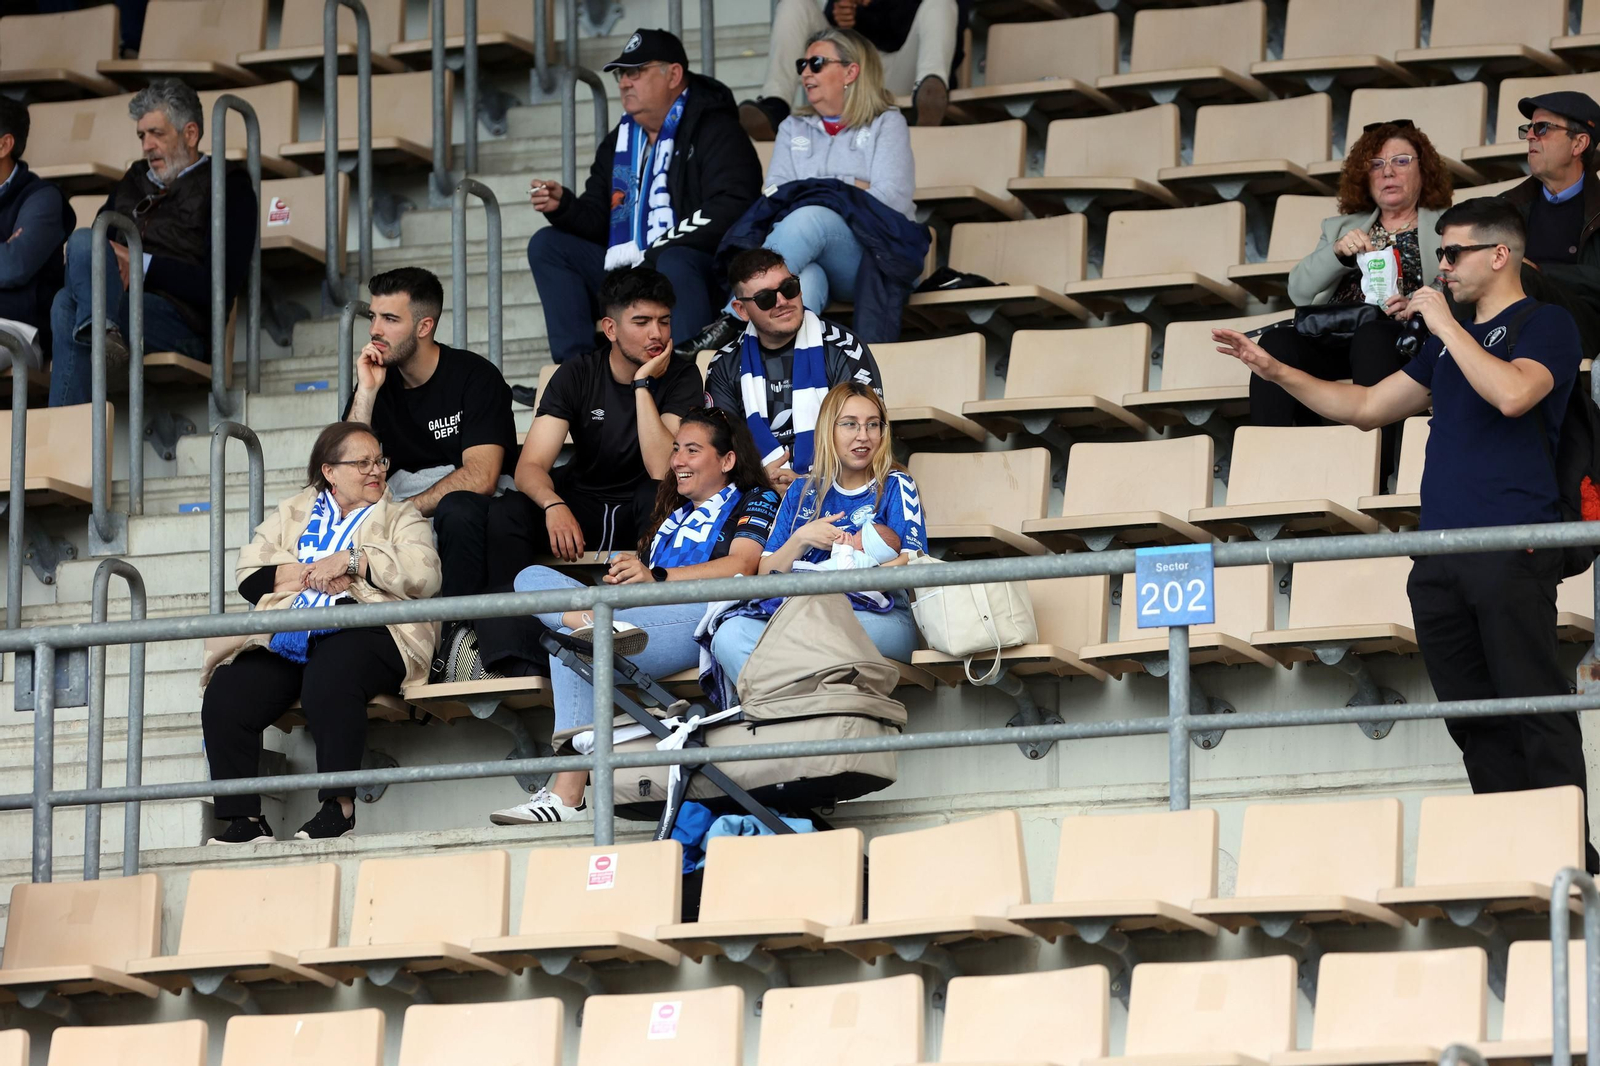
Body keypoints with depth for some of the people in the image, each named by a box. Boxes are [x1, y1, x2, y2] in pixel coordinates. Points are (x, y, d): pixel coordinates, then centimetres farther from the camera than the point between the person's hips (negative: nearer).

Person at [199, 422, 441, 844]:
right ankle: (243, 818, -19)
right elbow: (250, 574, 13)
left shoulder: (401, 516, 20)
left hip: (365, 630, -4)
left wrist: (349, 561, -6)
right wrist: (312, 574, -2)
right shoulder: (293, 513, 27)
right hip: (286, 639, 4)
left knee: (329, 678, -38)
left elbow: (423, 573, -1)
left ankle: (338, 808, -33)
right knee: (225, 693, -23)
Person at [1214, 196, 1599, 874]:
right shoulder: (1449, 341, 24)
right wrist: (1276, 371, 21)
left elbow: (1512, 393, -21)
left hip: (1512, 549, -8)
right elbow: (1367, 407, 28)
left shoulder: (1544, 326, -1)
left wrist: (1443, 322, -12)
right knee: (1471, 714, 5)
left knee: (1534, 706, -9)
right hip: (1439, 557, 8)